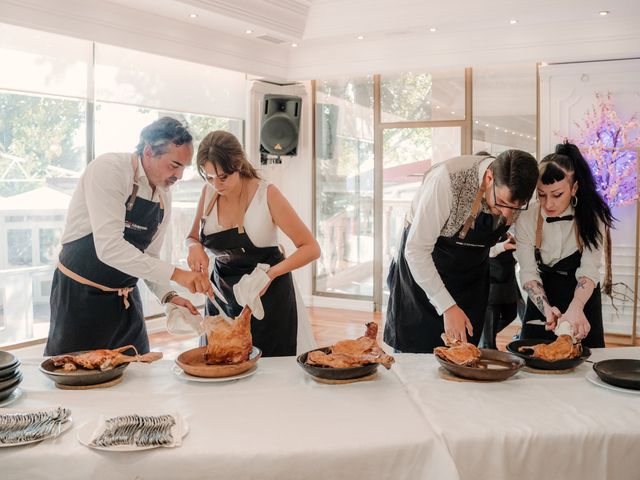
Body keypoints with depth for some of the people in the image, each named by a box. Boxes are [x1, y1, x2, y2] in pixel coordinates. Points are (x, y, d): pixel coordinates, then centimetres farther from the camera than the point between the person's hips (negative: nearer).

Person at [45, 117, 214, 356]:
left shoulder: (164, 194, 2)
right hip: (79, 294, -6)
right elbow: (109, 247, -30)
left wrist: (168, 296, -5)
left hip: (126, 298, 7)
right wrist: (175, 274, -32)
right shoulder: (108, 169, -19)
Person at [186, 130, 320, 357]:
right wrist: (195, 247, -11)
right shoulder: (208, 193, -3)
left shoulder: (267, 194, -16)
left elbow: (311, 248, -14)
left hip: (267, 295, -4)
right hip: (223, 293, 4)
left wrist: (271, 273, -28)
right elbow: (193, 237, 13)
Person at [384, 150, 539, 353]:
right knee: (413, 354, -2)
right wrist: (447, 306, -28)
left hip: (470, 277, 4)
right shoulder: (446, 179, -31)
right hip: (420, 269, -4)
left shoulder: (515, 193, -15)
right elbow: (416, 250, -27)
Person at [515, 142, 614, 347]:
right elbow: (528, 273, -18)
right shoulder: (526, 219, -17)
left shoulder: (592, 217, -17)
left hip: (582, 300, 0)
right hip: (543, 300, 0)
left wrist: (575, 309, -43)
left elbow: (589, 270, -24)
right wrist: (546, 309, -36)